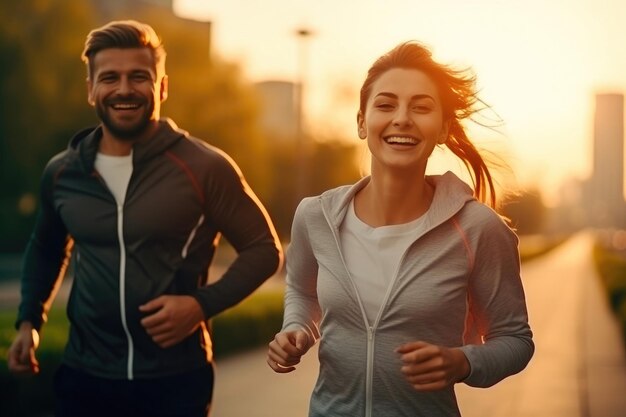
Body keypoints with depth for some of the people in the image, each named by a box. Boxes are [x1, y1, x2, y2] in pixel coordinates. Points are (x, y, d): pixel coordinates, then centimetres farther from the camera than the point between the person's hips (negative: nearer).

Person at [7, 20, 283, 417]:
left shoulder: (204, 167, -10)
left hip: (176, 379, -3)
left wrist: (203, 304, -16)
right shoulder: (62, 172, 3)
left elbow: (264, 249, -4)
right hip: (84, 376, 4)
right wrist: (29, 320, 10)